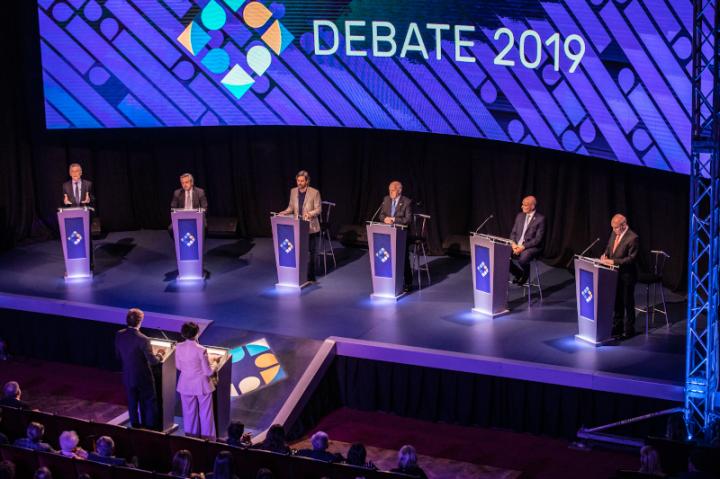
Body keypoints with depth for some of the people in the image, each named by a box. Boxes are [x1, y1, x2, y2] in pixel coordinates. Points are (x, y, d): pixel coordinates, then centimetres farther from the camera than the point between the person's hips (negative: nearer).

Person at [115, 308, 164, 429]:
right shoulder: (143, 339, -27)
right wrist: (159, 357, 0)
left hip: (128, 377, 5)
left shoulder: (119, 335, -10)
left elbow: (118, 355, 3)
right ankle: (151, 428, 22)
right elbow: (152, 361, -20)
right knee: (149, 403, 13)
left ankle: (136, 426, 30)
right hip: (143, 378, -5)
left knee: (132, 403, 19)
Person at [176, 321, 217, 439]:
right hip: (202, 385, -4)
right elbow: (208, 372, -17)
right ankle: (208, 439, 20)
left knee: (189, 413, 18)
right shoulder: (201, 350, -24)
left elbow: (178, 366, 3)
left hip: (186, 385, 4)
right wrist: (214, 367, 3)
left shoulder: (179, 348, -11)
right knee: (205, 414, 11)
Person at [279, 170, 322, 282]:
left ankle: (310, 277, 9)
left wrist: (310, 214, -27)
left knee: (310, 253, 0)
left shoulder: (314, 193, -10)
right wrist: (284, 212, -6)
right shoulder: (293, 191, 4)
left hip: (310, 228, -4)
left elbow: (318, 209, -8)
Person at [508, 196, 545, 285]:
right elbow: (513, 232, 13)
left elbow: (538, 239, -13)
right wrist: (513, 244, -8)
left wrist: (523, 247, -20)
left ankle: (525, 275, -4)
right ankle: (518, 274, 4)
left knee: (523, 259, -37)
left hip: (532, 247, -6)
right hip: (517, 245, 6)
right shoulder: (520, 216, 11)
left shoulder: (540, 219, -8)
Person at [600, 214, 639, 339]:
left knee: (628, 303, 6)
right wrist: (605, 255, -4)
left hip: (626, 276, -8)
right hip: (615, 274, 8)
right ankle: (617, 327, 30)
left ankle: (629, 330, 18)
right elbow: (609, 247, 18)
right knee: (617, 302, 18)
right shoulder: (614, 233, 3)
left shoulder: (633, 238, -22)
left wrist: (614, 261, -27)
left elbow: (631, 258, -23)